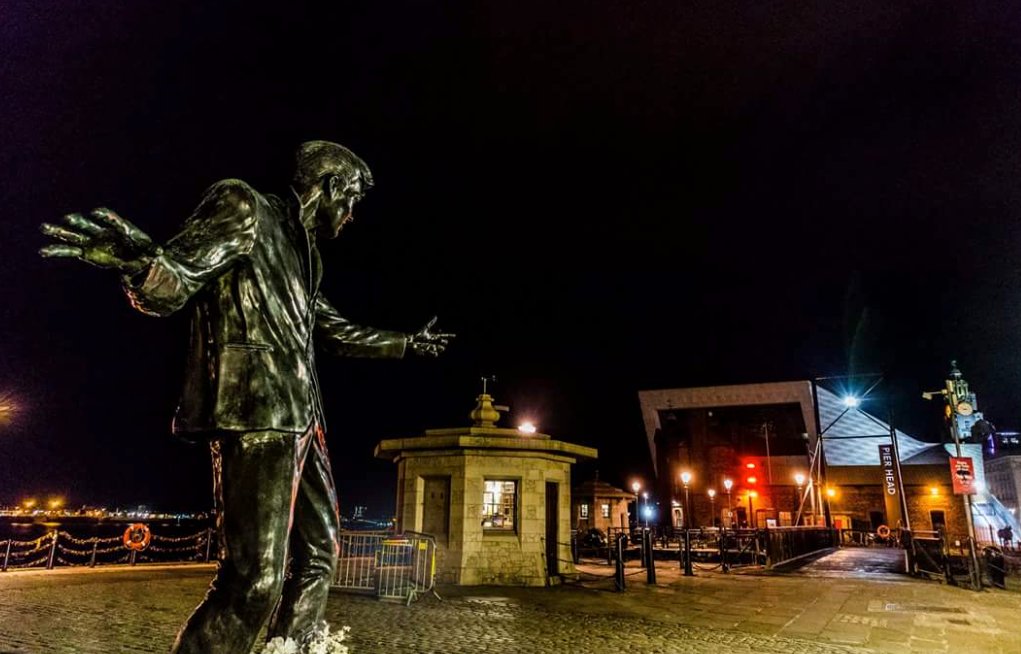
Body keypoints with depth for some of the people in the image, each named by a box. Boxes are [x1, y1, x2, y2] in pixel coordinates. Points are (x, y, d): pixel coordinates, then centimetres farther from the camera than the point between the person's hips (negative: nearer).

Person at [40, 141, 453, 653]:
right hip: (254, 414, -10)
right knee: (255, 577, -13)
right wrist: (138, 260, -34)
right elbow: (168, 287, -10)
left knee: (320, 549, 16)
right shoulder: (243, 208, -1)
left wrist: (407, 343, 40)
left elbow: (334, 333, 32)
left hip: (299, 420, 10)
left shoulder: (303, 255, 23)